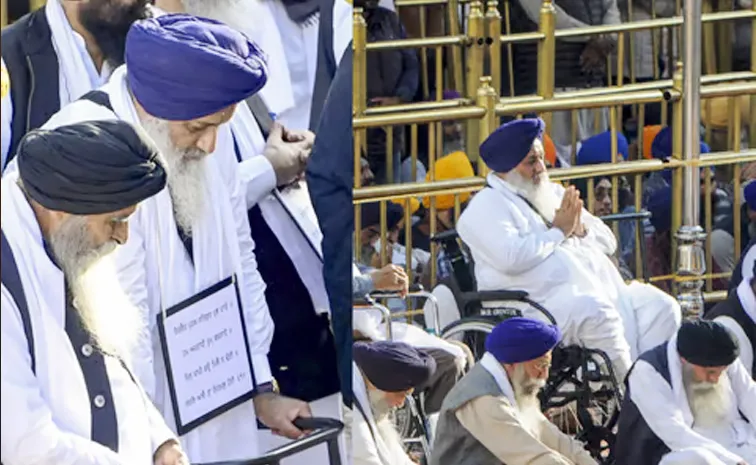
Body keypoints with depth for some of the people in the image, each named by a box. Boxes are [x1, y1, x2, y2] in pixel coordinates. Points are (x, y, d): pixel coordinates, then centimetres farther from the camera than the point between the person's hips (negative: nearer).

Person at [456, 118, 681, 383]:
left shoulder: (554, 194, 26)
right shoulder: (486, 206, 1)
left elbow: (607, 242, 25)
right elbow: (511, 257, -19)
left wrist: (580, 228, 2)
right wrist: (558, 231, -6)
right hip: (542, 299, -8)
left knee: (661, 307, -13)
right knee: (595, 312, -36)